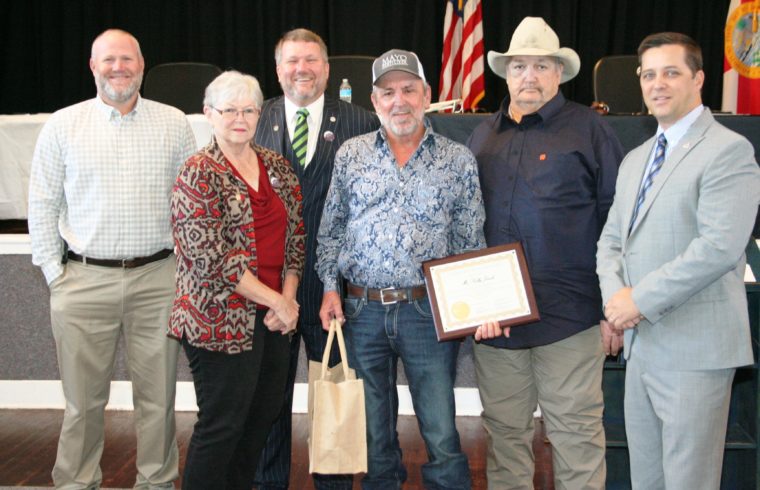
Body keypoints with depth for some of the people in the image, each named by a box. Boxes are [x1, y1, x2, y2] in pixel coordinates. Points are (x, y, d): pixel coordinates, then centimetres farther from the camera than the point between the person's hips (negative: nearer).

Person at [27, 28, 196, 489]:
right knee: (83, 400, 6)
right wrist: (54, 271, 2)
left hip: (157, 280, 1)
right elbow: (43, 204, 7)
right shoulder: (63, 125, 5)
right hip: (84, 281, 0)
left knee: (158, 397, 8)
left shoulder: (174, 124, 6)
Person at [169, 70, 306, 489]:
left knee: (261, 420, 14)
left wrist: (289, 298, -3)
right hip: (223, 320, -6)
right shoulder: (197, 175, -10)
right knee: (221, 427, 2)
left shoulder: (277, 166, 10)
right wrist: (276, 300, -15)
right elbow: (211, 257, -17)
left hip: (274, 316, 7)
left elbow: (296, 235, 11)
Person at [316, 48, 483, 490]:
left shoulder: (458, 159, 2)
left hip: (428, 310, -2)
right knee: (374, 436, 14)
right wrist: (330, 288, 1)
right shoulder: (351, 155, 6)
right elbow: (331, 229, 10)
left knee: (442, 438, 1)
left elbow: (471, 242, 3)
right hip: (362, 310, 2)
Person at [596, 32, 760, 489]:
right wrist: (616, 299, -4)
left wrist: (641, 299, -16)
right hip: (641, 344, 8)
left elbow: (720, 245, -20)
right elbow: (612, 240, 15)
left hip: (695, 348, -7)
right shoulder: (635, 159, 17)